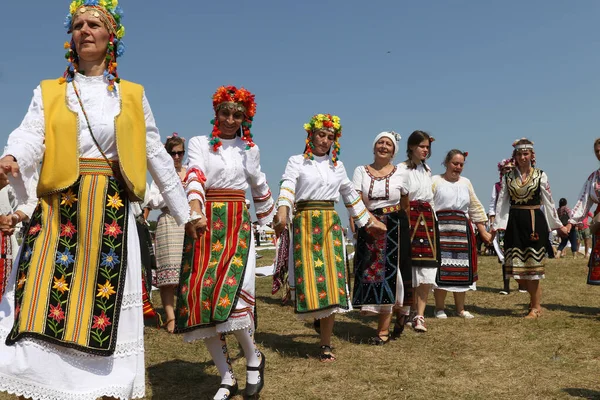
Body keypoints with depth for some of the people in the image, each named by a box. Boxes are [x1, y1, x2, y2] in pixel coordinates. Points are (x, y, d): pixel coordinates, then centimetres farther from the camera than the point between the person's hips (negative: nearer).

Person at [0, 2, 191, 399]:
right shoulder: (48, 92, 14)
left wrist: (185, 211, 17)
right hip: (57, 209, 1)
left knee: (106, 306, -3)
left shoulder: (132, 95, 13)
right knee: (39, 305, -6)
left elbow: (157, 157, 15)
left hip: (110, 212, -1)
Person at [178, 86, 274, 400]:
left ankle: (253, 357, 8)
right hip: (204, 223, 1)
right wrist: (196, 213, -30)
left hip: (237, 224, 0)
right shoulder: (199, 143, 6)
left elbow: (259, 186, 29)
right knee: (200, 295, -5)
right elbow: (195, 177, -12)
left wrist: (270, 217, 37)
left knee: (228, 293, -18)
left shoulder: (250, 149, 14)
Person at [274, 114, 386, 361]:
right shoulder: (297, 162, 4)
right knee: (309, 275, -7)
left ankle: (326, 345, 2)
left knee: (331, 278, -5)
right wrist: (282, 211, -33)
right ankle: (317, 315, 23)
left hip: (331, 224, 3)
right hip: (305, 224, -2)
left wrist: (368, 222, 27)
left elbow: (351, 196, 26)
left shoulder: (337, 166, 16)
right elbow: (287, 188, -14)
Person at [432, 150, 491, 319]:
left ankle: (460, 308, 18)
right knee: (441, 268, -5)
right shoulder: (435, 181, 1)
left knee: (461, 269, 7)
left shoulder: (466, 182, 18)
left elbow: (475, 208, 19)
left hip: (462, 231, 5)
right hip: (440, 230, -5)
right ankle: (439, 308, 7)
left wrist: (483, 232, 15)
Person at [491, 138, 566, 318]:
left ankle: (535, 307, 9)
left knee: (533, 264, -2)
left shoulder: (540, 175, 2)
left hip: (535, 222, -2)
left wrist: (558, 225, 7)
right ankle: (535, 301, 24)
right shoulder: (508, 177, 6)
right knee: (519, 265, 4)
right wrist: (496, 226, 0)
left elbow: (548, 202, 5)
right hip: (514, 223, 3)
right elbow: (501, 202, 5)